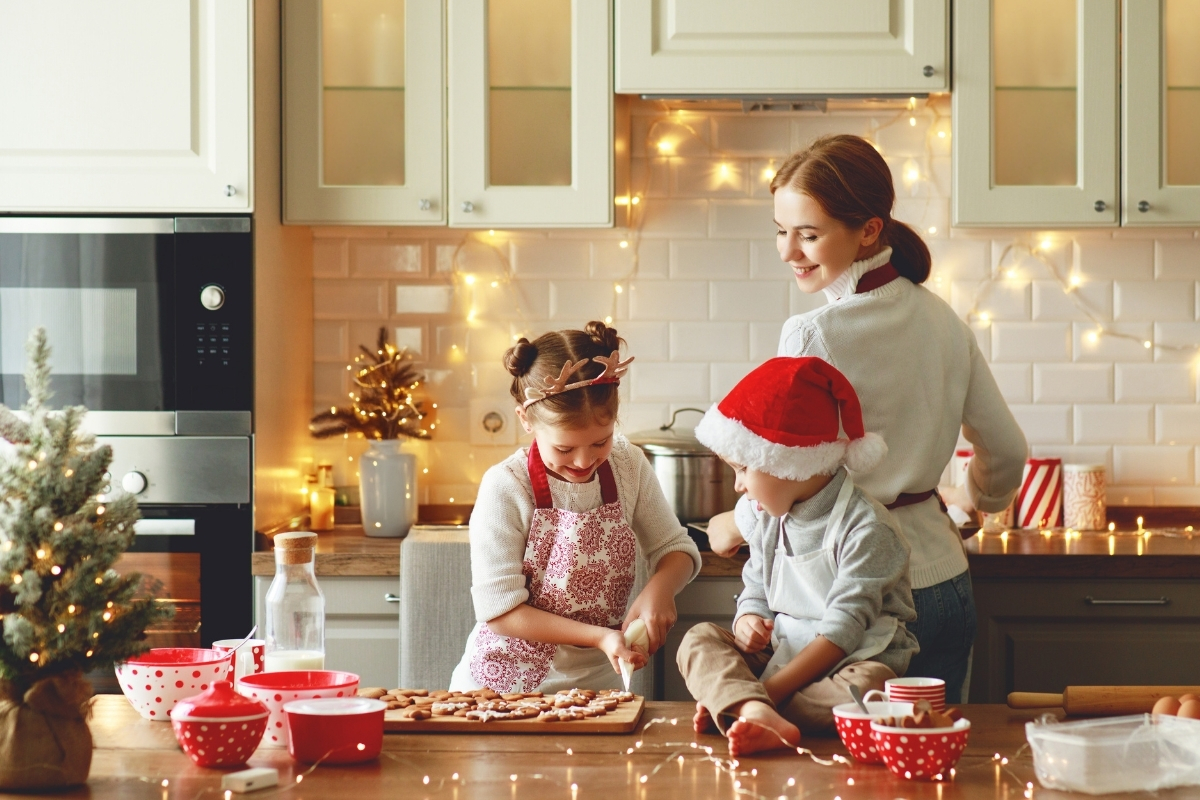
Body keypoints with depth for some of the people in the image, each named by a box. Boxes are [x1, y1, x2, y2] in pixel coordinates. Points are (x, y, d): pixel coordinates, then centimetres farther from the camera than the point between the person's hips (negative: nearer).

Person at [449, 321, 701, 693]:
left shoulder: (629, 467, -1)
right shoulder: (505, 488, -13)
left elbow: (677, 550, 10)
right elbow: (499, 611, -13)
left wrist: (660, 586, -13)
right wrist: (599, 637, -21)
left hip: (597, 682, 3)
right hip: (505, 683, -3)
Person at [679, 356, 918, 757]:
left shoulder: (865, 527, -15)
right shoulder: (766, 517, 9)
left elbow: (842, 629, -19)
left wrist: (771, 689, -24)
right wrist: (748, 621, -9)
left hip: (846, 664, -6)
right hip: (779, 653, 6)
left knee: (868, 684, -38)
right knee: (699, 639, -14)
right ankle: (757, 714, -43)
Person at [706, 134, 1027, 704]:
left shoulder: (813, 336, -17)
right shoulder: (942, 320, 4)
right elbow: (1006, 453, 13)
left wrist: (733, 526, 6)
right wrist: (973, 507, 34)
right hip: (943, 586, 7)